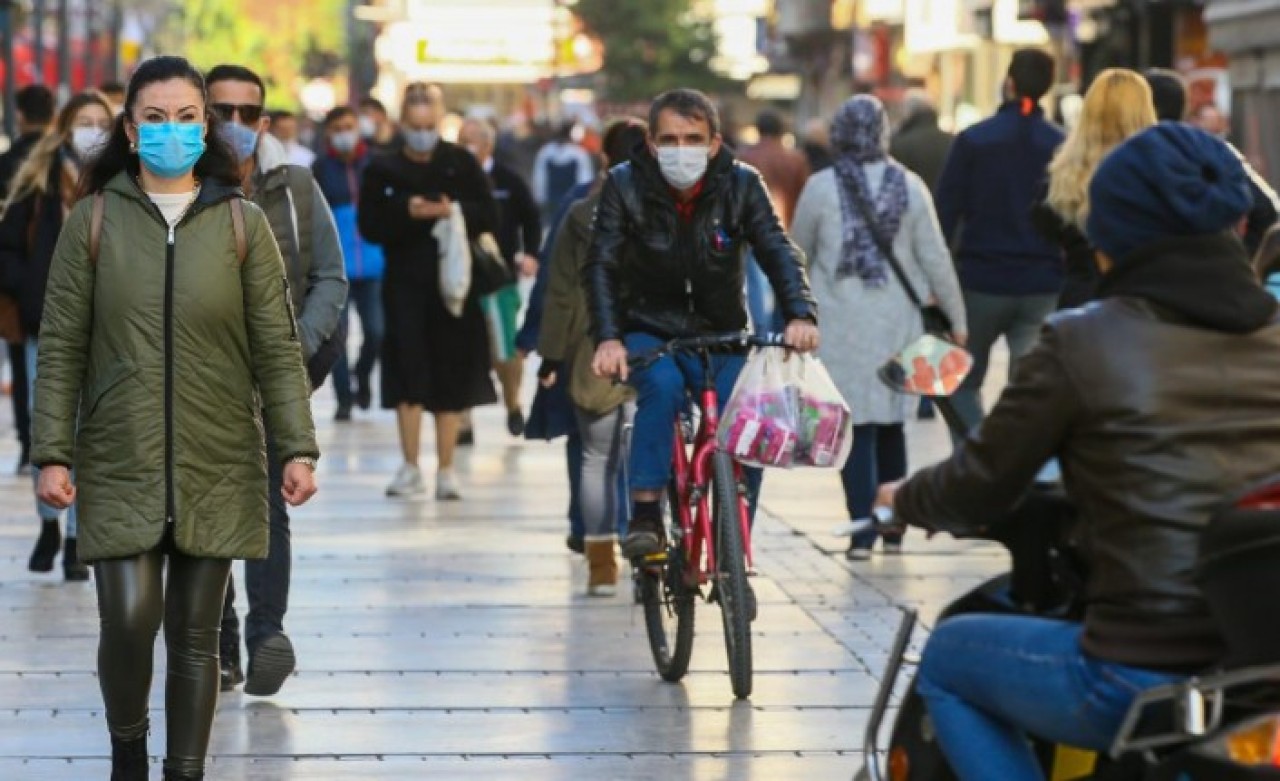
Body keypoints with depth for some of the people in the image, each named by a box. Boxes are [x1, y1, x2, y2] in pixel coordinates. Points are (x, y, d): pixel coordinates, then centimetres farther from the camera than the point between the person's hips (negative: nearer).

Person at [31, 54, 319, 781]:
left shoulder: (242, 223, 2)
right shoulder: (93, 221, 1)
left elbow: (278, 346, 1)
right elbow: (62, 347, 1)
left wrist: (299, 448, -6)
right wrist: (53, 453, -5)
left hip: (217, 467, 1)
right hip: (120, 464, -1)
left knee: (196, 634, 4)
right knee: (129, 620, -12)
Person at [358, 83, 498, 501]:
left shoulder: (462, 164, 3)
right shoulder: (383, 169, 5)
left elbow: (489, 218, 1)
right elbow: (369, 226, -1)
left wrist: (456, 212, -18)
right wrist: (406, 213, -17)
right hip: (405, 282, 0)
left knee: (451, 380, 2)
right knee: (409, 376, -6)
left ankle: (446, 471, 11)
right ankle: (410, 468, 4)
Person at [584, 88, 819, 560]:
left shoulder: (740, 185, -7)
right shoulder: (626, 185, -10)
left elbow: (778, 252, -14)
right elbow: (601, 265, -15)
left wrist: (800, 314, -33)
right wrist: (607, 338, -30)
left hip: (719, 336, 2)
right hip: (647, 332, -2)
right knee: (663, 386, -34)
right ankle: (645, 515, -27)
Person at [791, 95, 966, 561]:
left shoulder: (821, 188, -6)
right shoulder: (909, 186, -1)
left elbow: (798, 255, 6)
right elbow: (935, 258, 1)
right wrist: (956, 317, 10)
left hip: (841, 325, -2)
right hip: (897, 324, 3)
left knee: (855, 426, 0)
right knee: (891, 423, 14)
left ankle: (863, 531, -8)